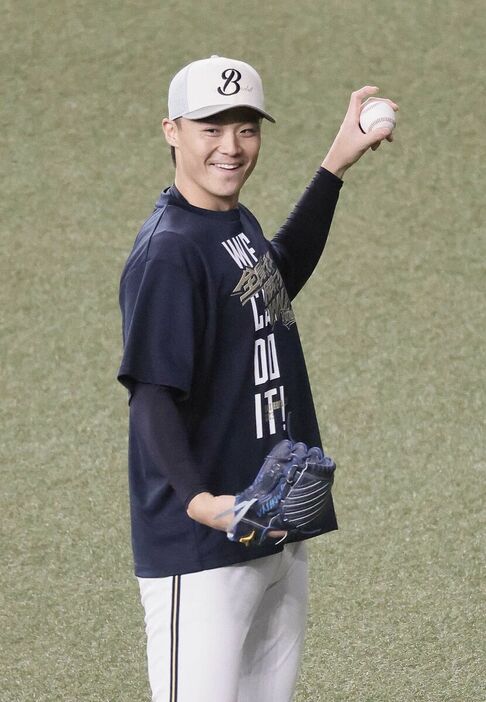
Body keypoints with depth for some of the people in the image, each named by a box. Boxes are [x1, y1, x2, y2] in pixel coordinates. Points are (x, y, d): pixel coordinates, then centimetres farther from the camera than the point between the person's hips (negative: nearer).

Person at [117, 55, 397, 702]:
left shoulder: (240, 226, 12)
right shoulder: (168, 252, -16)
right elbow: (153, 398, -22)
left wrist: (337, 164, 30)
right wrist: (198, 499, -37)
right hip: (201, 550, -9)